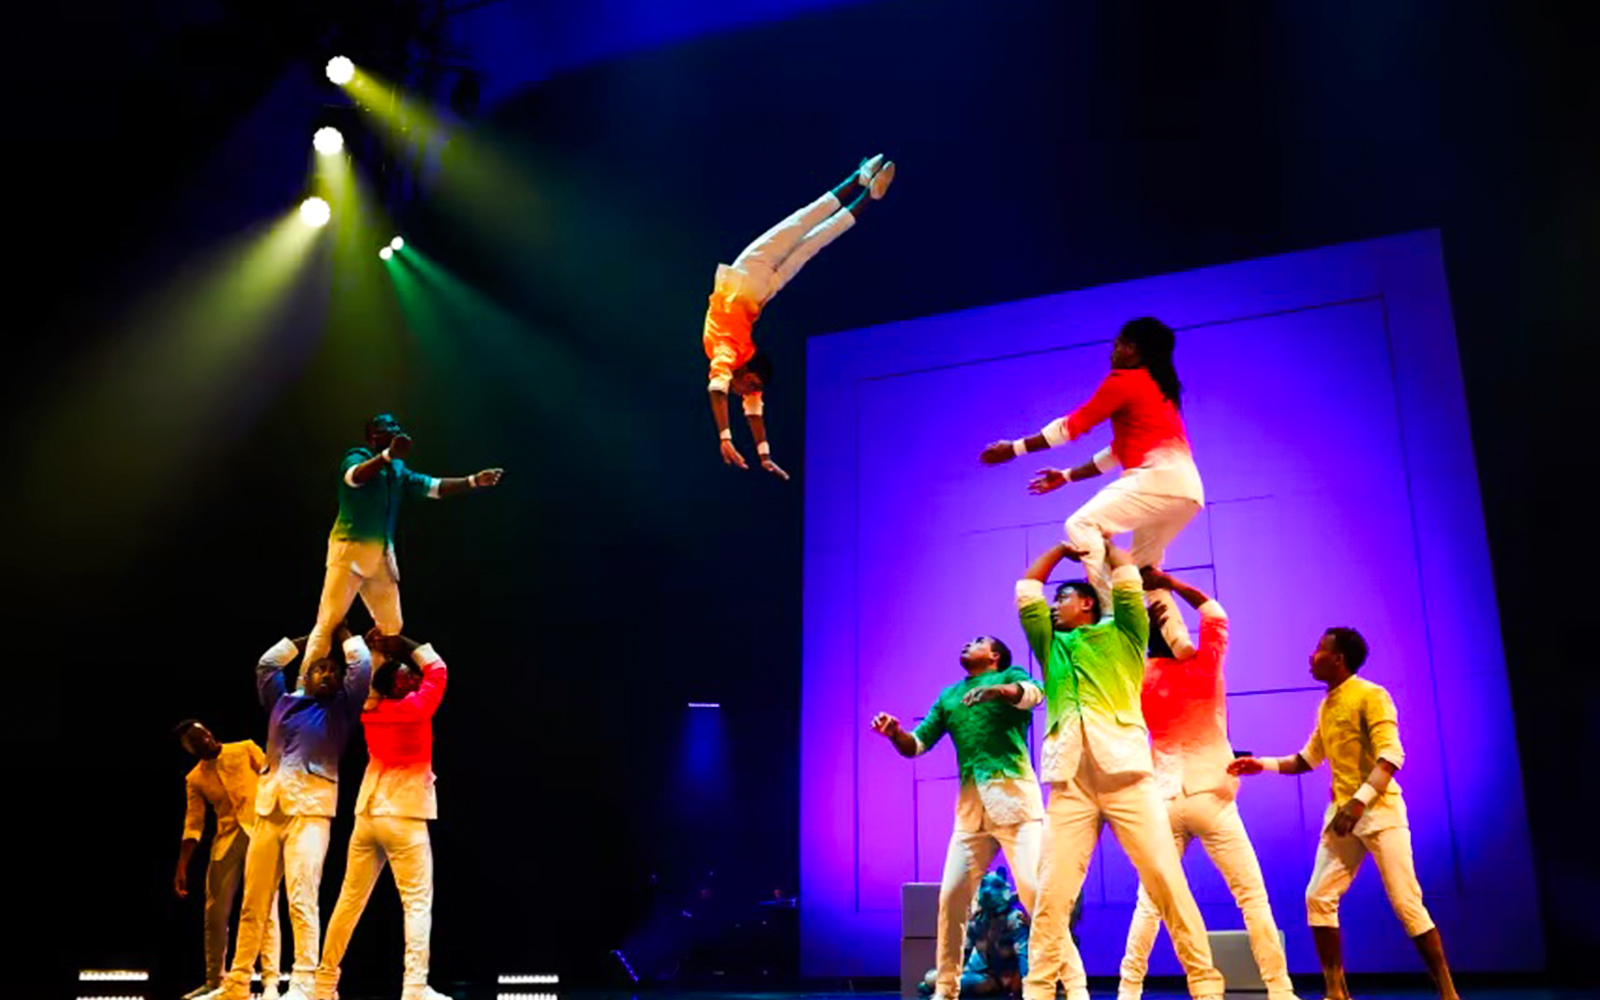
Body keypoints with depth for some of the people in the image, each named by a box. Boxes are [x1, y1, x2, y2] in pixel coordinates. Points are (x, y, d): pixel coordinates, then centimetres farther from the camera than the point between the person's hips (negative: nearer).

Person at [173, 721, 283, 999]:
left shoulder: (245, 749, 4)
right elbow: (193, 824, 10)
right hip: (225, 840, 4)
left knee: (266, 909, -9)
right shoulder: (194, 778, 11)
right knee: (215, 913, 4)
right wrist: (181, 868, 2)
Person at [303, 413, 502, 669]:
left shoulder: (398, 469, 15)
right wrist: (388, 455, -49)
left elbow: (434, 487, 14)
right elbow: (355, 477, -31)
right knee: (329, 621, -10)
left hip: (382, 554, 8)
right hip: (351, 548, -8)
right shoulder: (357, 457, -7)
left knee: (392, 625, 9)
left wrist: (474, 481, 2)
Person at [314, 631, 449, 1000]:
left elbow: (372, 681, 26)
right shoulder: (413, 709, -12)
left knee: (351, 898, 13)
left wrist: (378, 649, 17)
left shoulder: (370, 709, 5)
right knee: (417, 903, -5)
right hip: (403, 817, -7)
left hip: (368, 814, 7)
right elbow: (438, 670, -1)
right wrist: (403, 644, 1)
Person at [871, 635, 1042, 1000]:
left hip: (1013, 795, -5)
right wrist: (894, 733, -2)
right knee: (952, 895, 0)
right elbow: (916, 745, 20)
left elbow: (1034, 693, -14)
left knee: (1036, 889, -13)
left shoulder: (1010, 675, 10)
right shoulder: (948, 696, 24)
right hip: (971, 806, 5)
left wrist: (996, 690, -33)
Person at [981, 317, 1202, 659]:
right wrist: (1067, 476, 30)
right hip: (1186, 489, 10)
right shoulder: (1157, 388, 27)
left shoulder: (1126, 381, 0)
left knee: (1082, 524, -14)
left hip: (1161, 478, -10)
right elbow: (1119, 452, 28)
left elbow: (1073, 425, 1)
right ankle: (1182, 649, 8)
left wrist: (1015, 448, 8)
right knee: (1143, 568, 18)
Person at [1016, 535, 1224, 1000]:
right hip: (1069, 779, 2)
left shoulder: (1121, 635, 21)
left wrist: (1103, 542, 33)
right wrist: (1064, 548, 38)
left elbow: (1127, 578, 16)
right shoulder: (1050, 645, 28)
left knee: (1165, 880, -6)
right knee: (1052, 891, -6)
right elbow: (1026, 589, 29)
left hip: (1125, 770, -2)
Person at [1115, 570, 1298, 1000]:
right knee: (1252, 896, 3)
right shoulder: (1203, 669, -4)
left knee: (1149, 902, 6)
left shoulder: (1141, 680, 1)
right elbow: (1216, 614, 10)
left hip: (1164, 803, 3)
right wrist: (1168, 582, 8)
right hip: (1209, 799, -3)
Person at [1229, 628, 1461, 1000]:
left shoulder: (1371, 696, -9)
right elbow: (1308, 759, 24)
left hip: (1380, 811, -7)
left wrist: (1359, 802, -30)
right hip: (1341, 812, 7)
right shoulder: (1325, 706, 15)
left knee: (1406, 903, -8)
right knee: (1318, 898, -2)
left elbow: (1392, 756, -19)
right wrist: (1262, 764, 12)